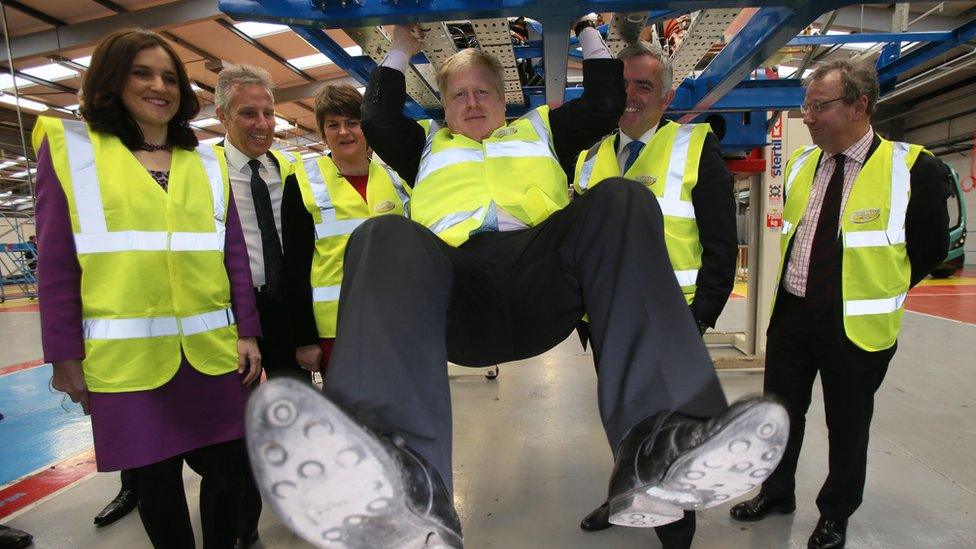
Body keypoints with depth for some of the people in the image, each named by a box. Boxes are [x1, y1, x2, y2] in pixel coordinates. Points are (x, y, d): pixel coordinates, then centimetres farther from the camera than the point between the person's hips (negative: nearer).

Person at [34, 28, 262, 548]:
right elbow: (55, 262, 0)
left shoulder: (206, 162, 10)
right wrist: (64, 354, -2)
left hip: (212, 348, 2)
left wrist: (248, 332, 4)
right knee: (157, 482, 11)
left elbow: (233, 253, 8)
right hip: (126, 355, -2)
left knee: (227, 468, 11)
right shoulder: (69, 147, 3)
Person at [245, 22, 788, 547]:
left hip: (540, 275, 1)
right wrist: (401, 52, 38)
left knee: (623, 200, -26)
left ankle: (655, 450, -44)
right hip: (451, 279, 0)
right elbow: (378, 117, 26)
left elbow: (606, 104, 33)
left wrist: (590, 33, 42)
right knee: (386, 237, -32)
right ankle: (404, 485, -56)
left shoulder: (540, 129, 40)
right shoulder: (428, 144, 40)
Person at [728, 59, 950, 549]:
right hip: (790, 315, 5)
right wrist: (801, 285, 9)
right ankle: (776, 493, 39)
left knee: (847, 425, 14)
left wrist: (879, 292, 1)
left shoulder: (912, 169, -11)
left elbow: (931, 248, -2)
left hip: (855, 325, -4)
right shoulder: (799, 165, 4)